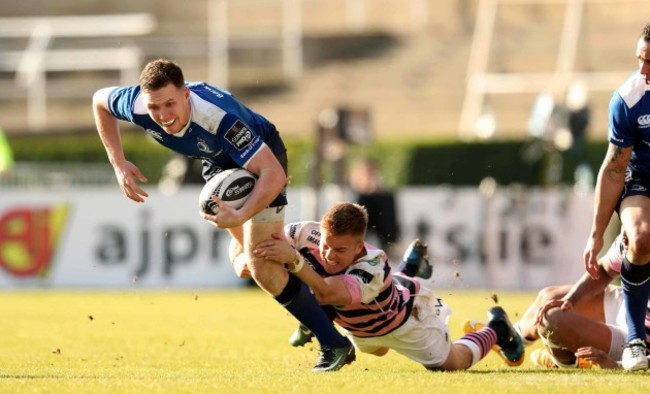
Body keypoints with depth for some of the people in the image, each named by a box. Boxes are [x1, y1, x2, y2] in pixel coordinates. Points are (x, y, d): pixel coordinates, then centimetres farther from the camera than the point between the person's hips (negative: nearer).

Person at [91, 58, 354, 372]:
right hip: (218, 164, 6)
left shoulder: (221, 119, -44)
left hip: (261, 160, -6)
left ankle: (334, 345, -7)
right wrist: (119, 164, -9)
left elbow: (274, 173, -44)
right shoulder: (136, 106, -29)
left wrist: (239, 217, -56)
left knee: (262, 267, -17)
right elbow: (100, 100, -4)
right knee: (246, 256, 19)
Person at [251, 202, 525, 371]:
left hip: (405, 315, -6)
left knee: (451, 363, 14)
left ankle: (495, 330, 41)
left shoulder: (372, 267, -52)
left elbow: (327, 294, -69)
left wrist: (294, 260, -78)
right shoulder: (307, 235, -37)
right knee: (375, 350, 40)